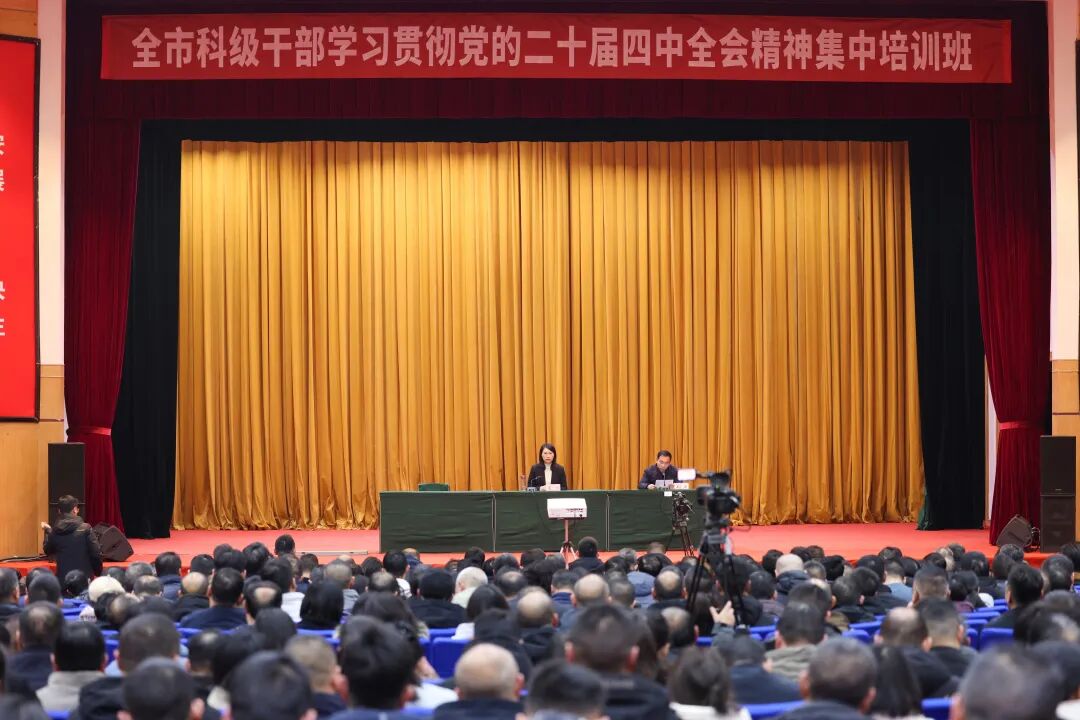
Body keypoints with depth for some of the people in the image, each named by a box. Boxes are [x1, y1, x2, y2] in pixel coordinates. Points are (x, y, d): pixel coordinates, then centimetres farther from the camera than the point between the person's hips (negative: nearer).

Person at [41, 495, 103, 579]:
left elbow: (47, 551, 18)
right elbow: (96, 553, -9)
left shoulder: (54, 531, 0)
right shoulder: (85, 529, -9)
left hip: (63, 577, 3)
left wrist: (48, 531, 30)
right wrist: (98, 572, 5)